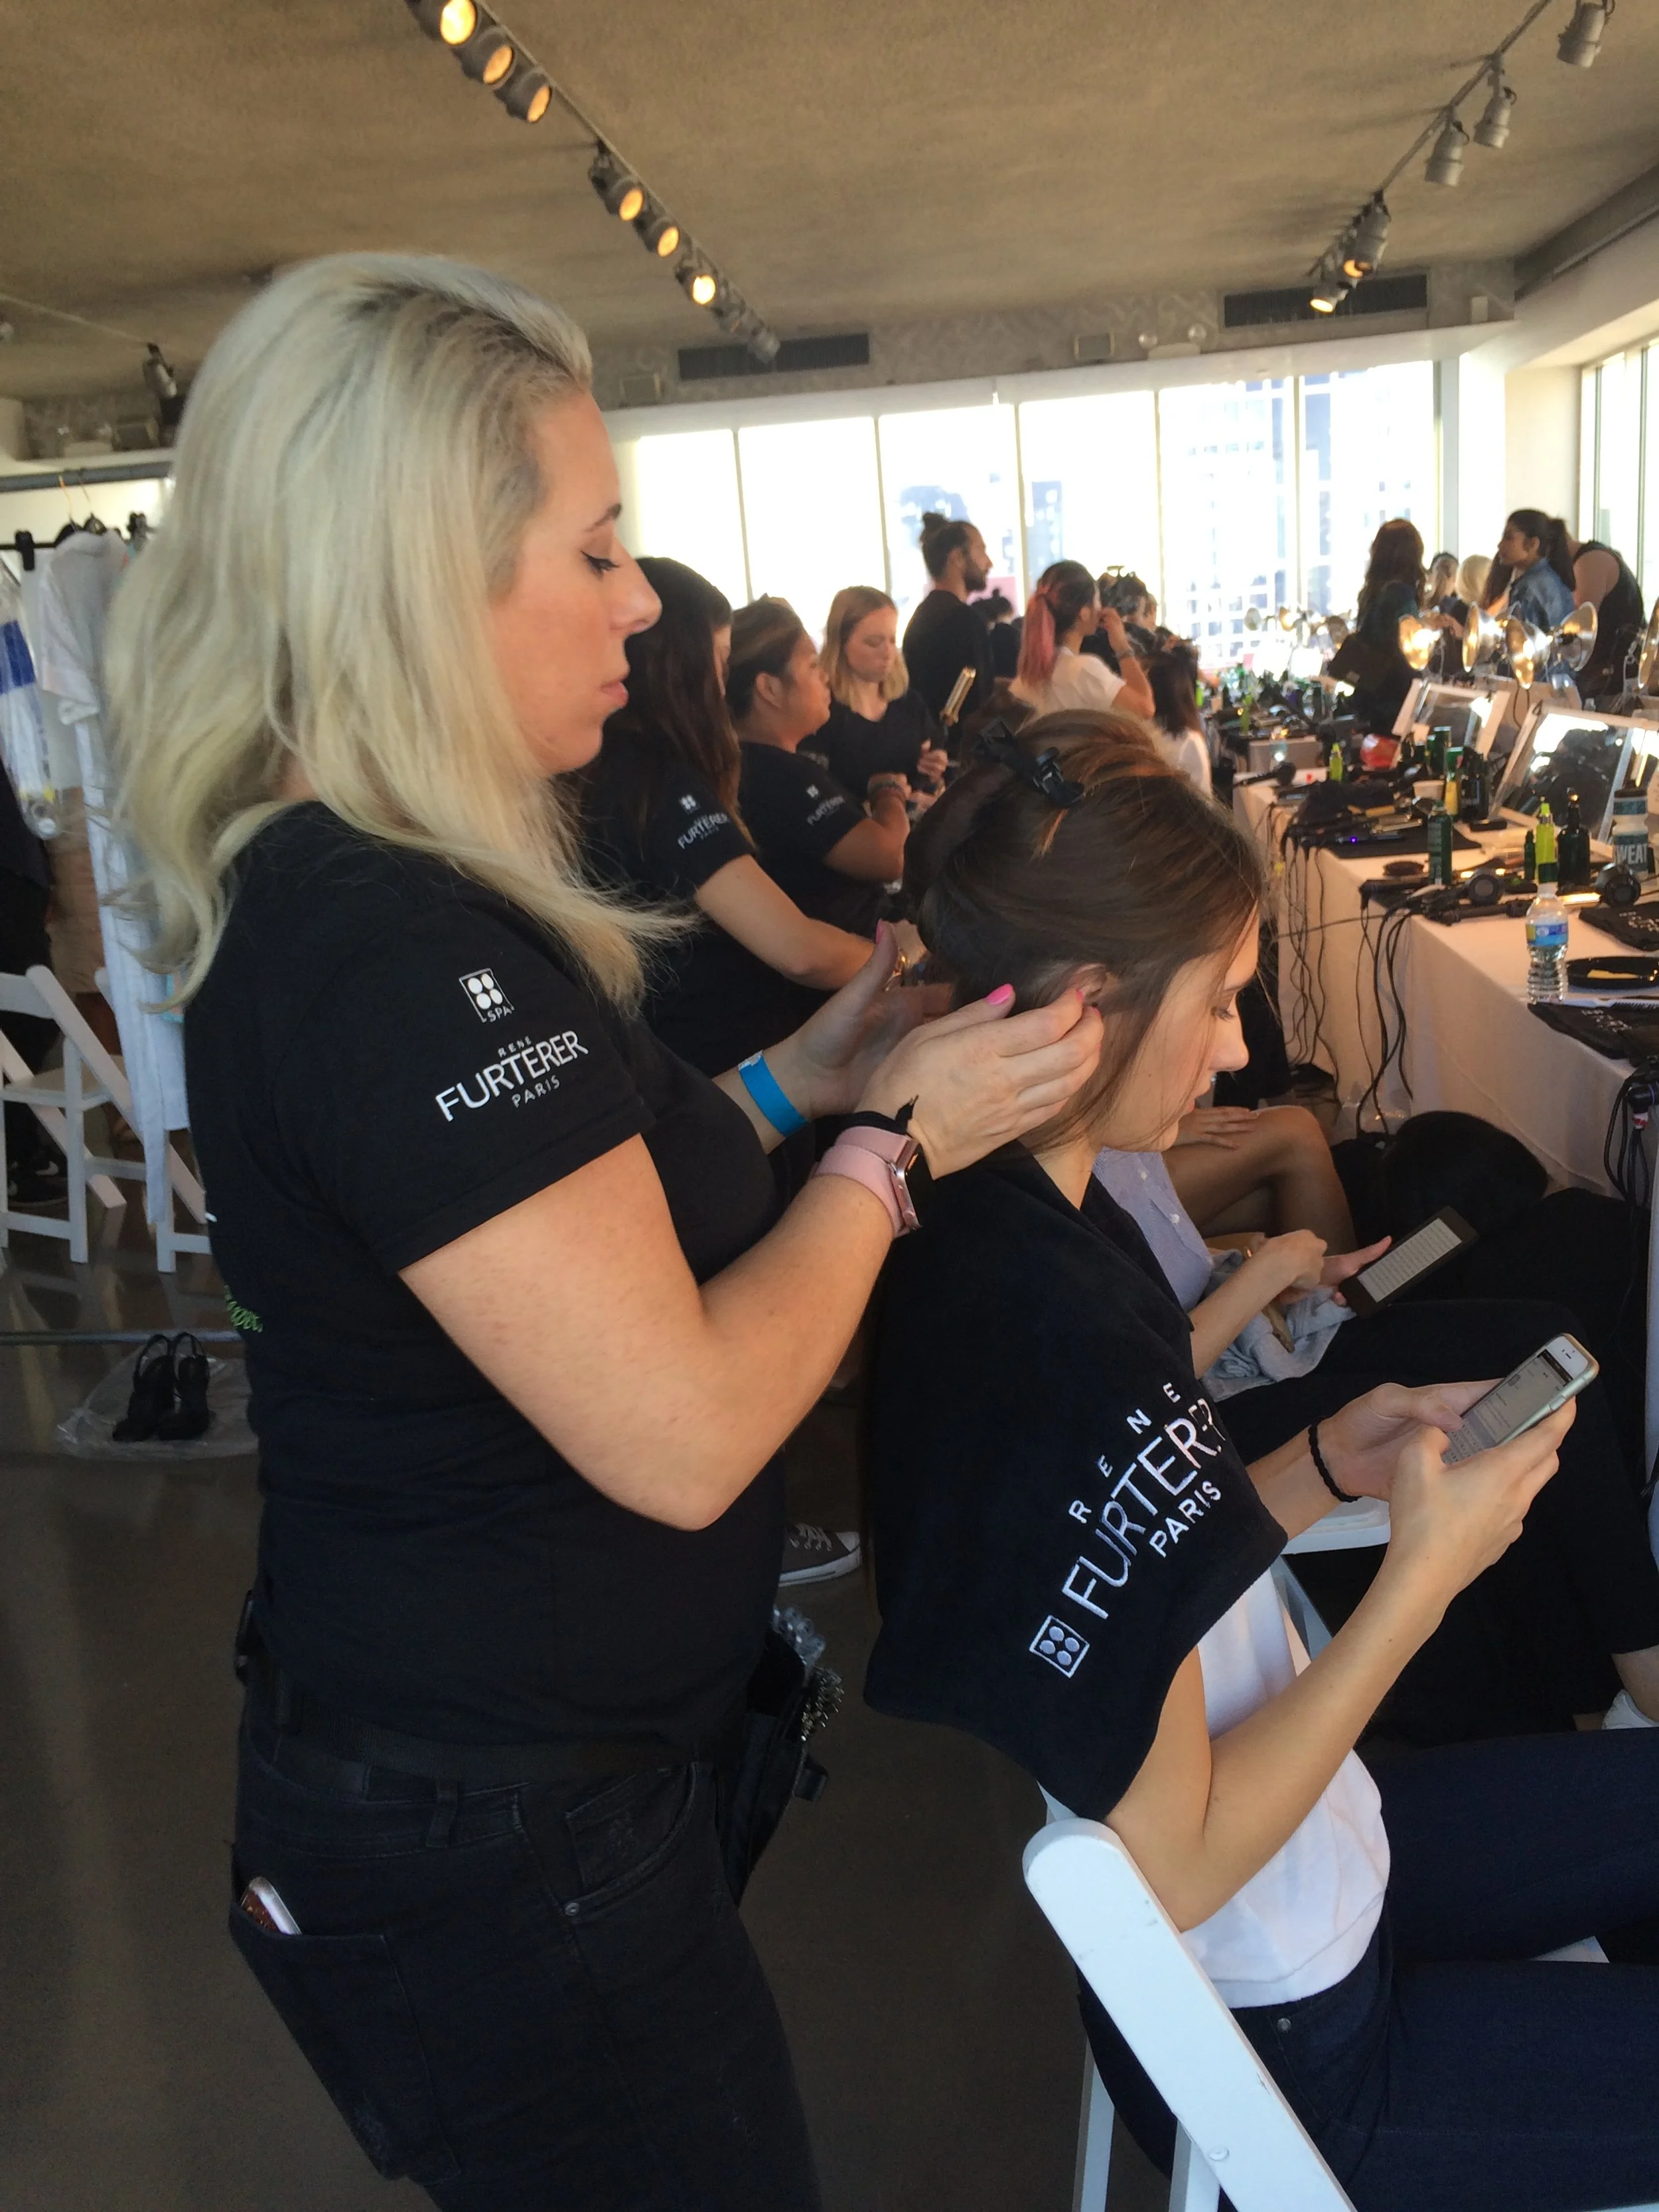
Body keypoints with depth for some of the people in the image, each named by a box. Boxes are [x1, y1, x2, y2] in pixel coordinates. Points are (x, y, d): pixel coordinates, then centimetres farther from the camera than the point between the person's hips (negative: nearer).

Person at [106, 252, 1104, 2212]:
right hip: (500, 1866, -9)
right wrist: (895, 1138, -16)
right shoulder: (397, 951, -29)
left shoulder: (316, 894, 2)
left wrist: (794, 1078, 3)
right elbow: (682, 1431, -28)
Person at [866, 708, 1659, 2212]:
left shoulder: (1002, 1226, -6)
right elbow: (1173, 1865, -26)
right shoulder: (1059, 1352, -35)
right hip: (1288, 2036, -8)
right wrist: (1425, 1571, -20)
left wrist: (1327, 1465, -4)